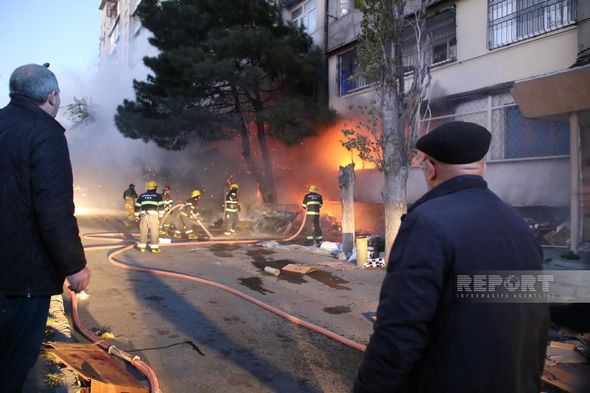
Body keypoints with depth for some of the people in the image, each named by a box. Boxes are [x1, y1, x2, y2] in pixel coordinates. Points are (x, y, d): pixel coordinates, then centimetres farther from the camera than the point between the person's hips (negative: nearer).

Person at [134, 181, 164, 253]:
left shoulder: (142, 196, 17)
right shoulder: (158, 196, 6)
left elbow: (137, 206, 18)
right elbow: (161, 207, 0)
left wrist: (137, 215, 26)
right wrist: (160, 216, 5)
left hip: (143, 215, 4)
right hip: (153, 215, -4)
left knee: (143, 231, 8)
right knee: (154, 231, -1)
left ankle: (142, 247, 11)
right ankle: (154, 247, -3)